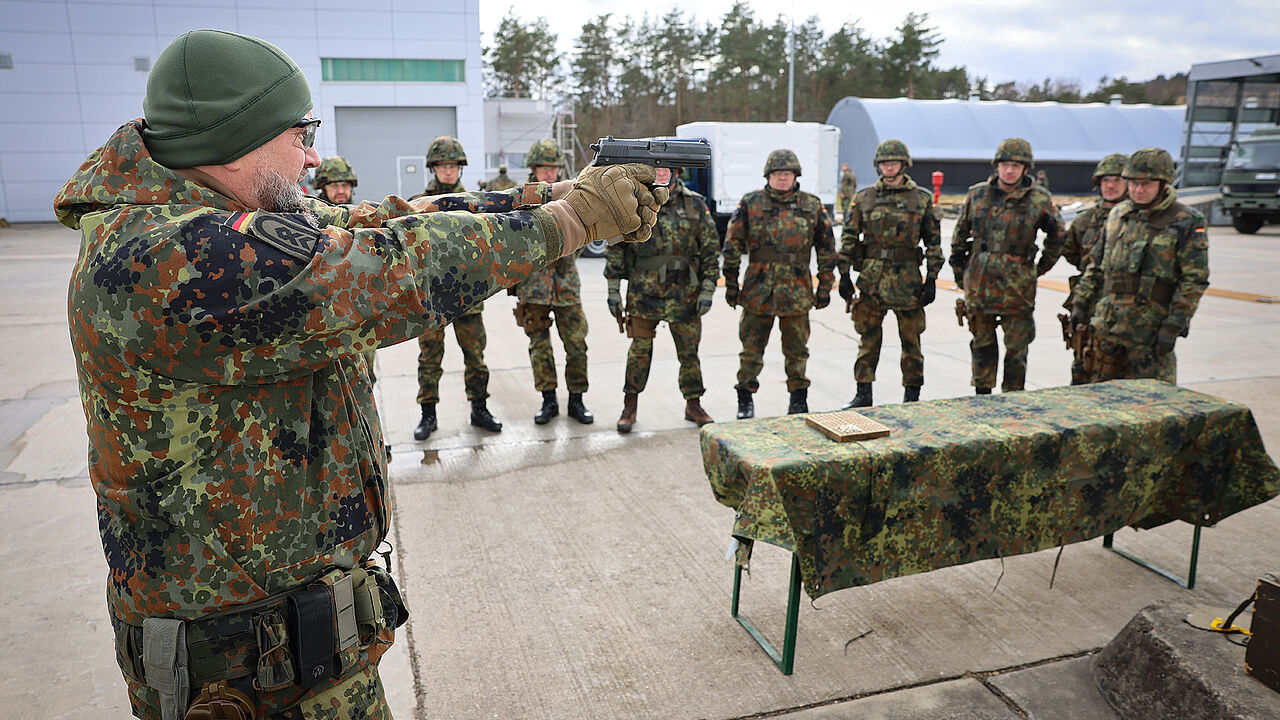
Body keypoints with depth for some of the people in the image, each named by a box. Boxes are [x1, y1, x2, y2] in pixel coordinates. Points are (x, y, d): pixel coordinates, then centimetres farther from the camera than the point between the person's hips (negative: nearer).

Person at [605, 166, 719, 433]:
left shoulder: (695, 204, 3)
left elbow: (711, 247, 4)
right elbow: (615, 248, 5)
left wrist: (707, 290, -2)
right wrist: (613, 290, 1)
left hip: (684, 292, 1)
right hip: (643, 292, -1)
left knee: (689, 351, 8)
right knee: (640, 351, 5)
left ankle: (693, 406, 23)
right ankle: (629, 406, 18)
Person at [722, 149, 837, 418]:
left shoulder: (812, 206, 6)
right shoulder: (750, 203, 2)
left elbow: (826, 249, 10)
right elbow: (733, 245, 4)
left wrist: (825, 287, 8)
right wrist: (731, 284, 1)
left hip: (797, 292, 1)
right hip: (758, 289, -1)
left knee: (796, 349, 9)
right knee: (751, 348, 5)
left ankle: (799, 398, 24)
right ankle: (745, 400, 17)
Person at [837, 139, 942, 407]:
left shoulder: (922, 199, 3)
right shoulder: (864, 198, 7)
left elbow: (933, 241, 4)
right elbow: (849, 237, 7)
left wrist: (931, 278, -2)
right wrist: (844, 275, 0)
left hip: (907, 278, -1)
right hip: (871, 277, 1)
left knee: (911, 339, 6)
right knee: (868, 337, 5)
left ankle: (912, 395, 18)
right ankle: (863, 394, 14)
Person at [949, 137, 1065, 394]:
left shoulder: (1039, 199, -3)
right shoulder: (977, 194, 3)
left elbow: (1057, 236, 11)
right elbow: (960, 234, 15)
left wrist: (1041, 268, 10)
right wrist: (959, 270, 13)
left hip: (1017, 286, -2)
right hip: (979, 284, 2)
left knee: (1016, 347, 4)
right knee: (982, 343, 13)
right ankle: (982, 395, 25)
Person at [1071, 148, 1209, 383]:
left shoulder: (1187, 223, -5)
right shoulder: (1117, 215, 11)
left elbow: (1195, 280, -8)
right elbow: (1095, 265, 18)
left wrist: (1174, 326, -14)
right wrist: (1081, 302, 11)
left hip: (1151, 327, -5)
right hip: (1106, 323, 5)